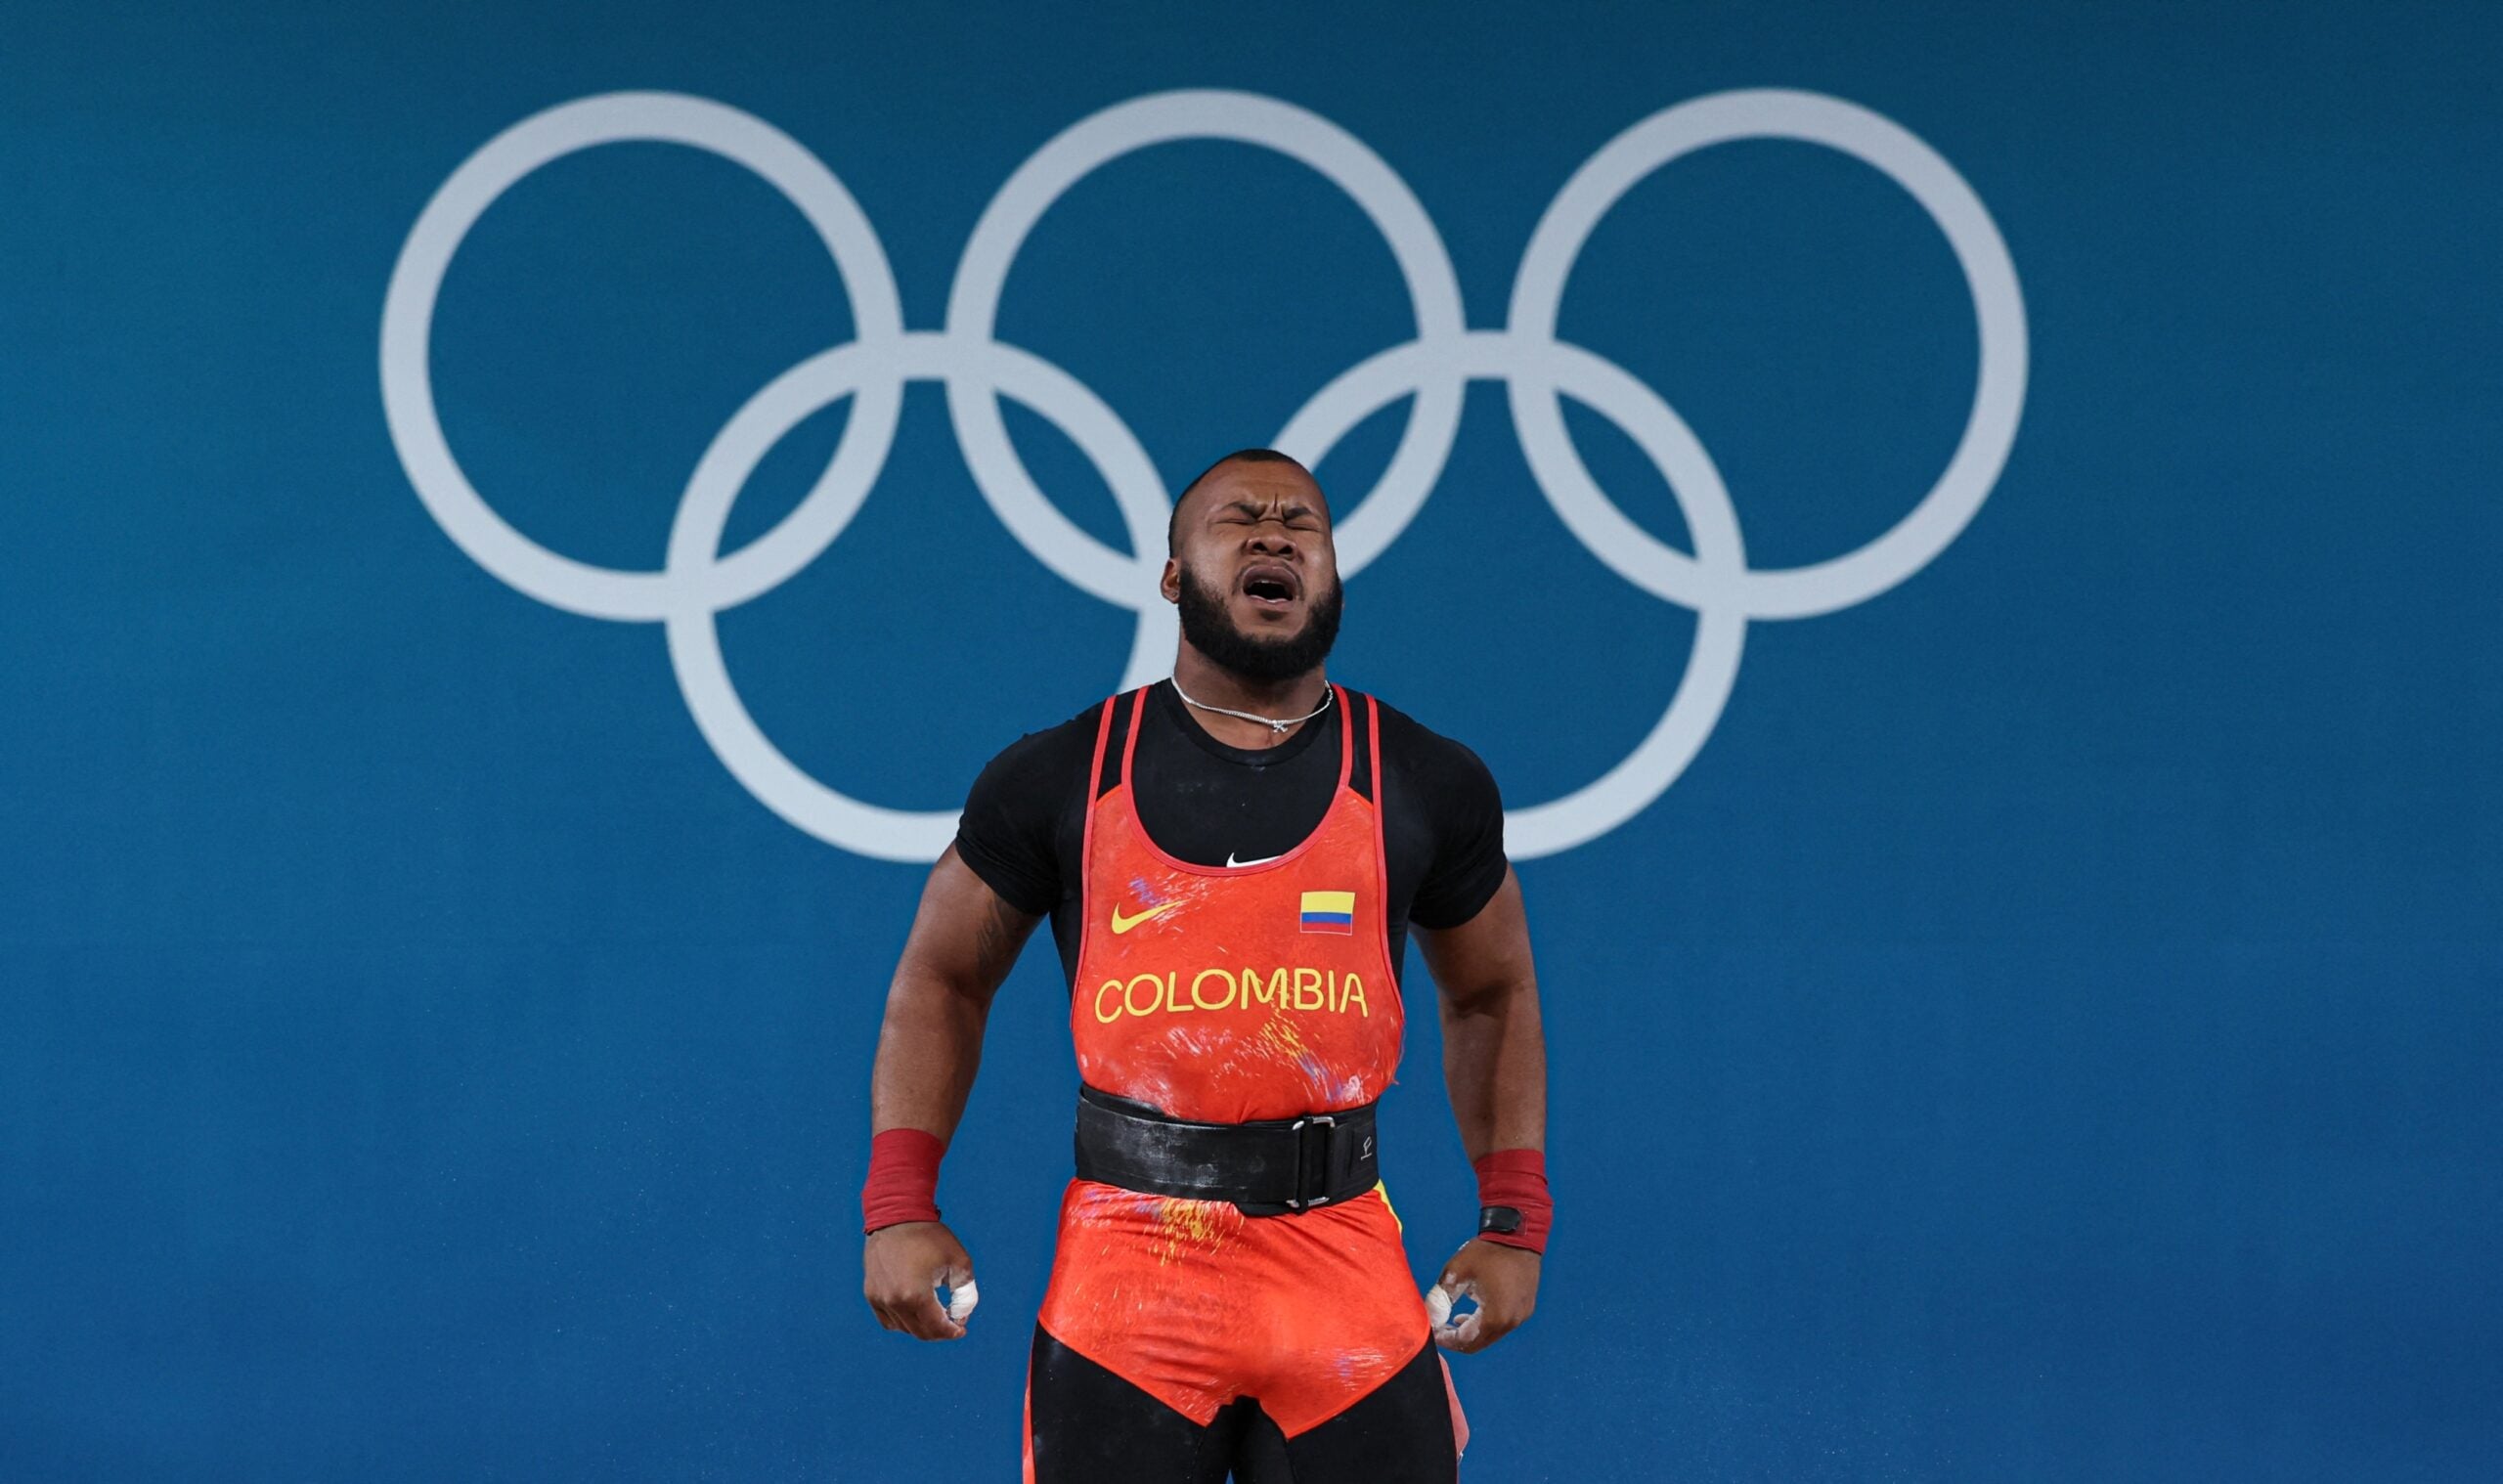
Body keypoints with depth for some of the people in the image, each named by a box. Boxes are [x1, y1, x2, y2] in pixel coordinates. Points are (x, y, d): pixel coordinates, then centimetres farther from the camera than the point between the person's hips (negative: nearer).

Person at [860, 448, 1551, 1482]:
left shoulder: (1424, 785, 8)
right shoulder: (1061, 778, 4)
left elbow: (1492, 996, 20)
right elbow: (941, 982, 13)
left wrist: (1513, 1226, 10)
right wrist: (900, 1211, 2)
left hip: (1347, 1280, 1)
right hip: (1125, 1274, -1)